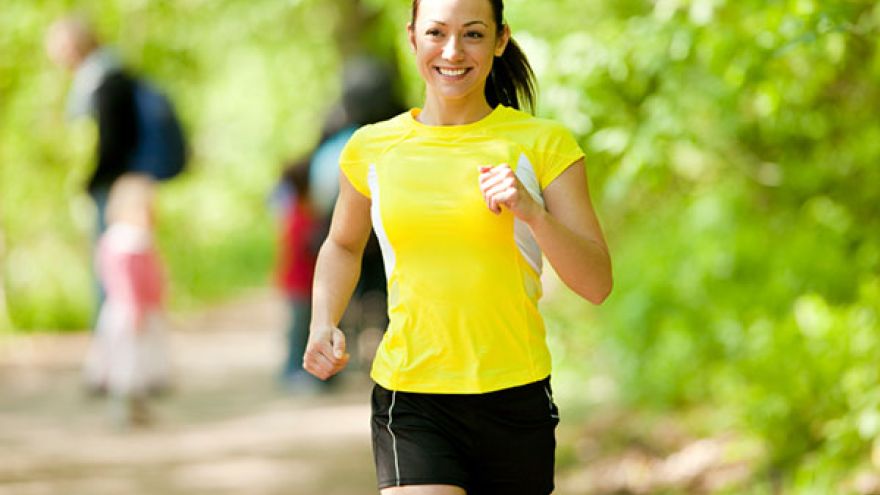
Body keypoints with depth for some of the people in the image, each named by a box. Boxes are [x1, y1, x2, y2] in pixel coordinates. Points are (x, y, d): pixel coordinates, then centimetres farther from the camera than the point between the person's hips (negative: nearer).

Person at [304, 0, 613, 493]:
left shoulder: (543, 144, 0)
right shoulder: (372, 148, 4)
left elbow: (597, 284, -4)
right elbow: (344, 246, 24)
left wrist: (531, 212, -20)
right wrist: (323, 324, 6)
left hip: (516, 398, 0)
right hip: (410, 400, 0)